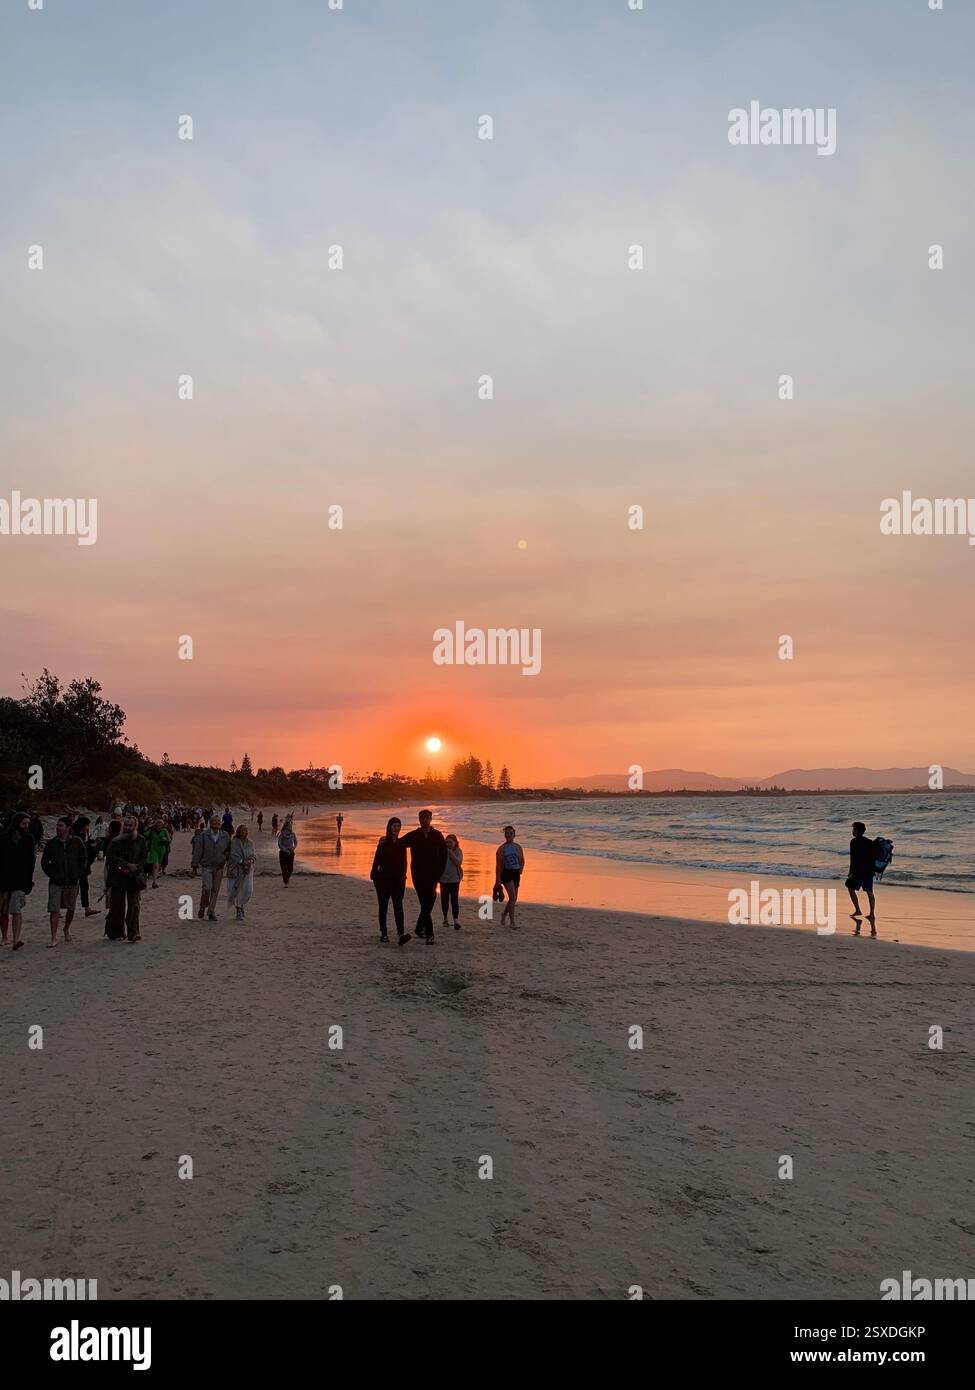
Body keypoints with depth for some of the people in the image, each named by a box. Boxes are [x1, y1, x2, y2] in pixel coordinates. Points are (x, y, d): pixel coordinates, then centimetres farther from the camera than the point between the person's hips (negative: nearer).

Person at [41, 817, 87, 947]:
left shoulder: (77, 842, -1)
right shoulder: (51, 843, -1)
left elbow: (84, 859, 8)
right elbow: (44, 862, 8)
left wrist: (78, 874, 0)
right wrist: (52, 874, -2)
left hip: (73, 881, 1)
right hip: (56, 882, -1)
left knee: (71, 908, 12)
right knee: (54, 910, -8)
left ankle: (67, 929, 36)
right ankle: (54, 938, -5)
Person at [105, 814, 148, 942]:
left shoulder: (141, 841, 4)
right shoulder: (116, 841, 0)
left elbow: (144, 859, 4)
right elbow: (111, 857, -10)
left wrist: (132, 869, -10)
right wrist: (128, 865, -17)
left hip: (135, 877, 1)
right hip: (117, 877, -1)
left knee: (134, 905, -5)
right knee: (117, 906, 4)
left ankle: (133, 933, -4)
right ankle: (115, 933, 14)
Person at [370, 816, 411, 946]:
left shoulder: (401, 843, 8)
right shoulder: (383, 843, -5)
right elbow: (377, 860, -10)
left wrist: (403, 877, 9)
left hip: (398, 879, 3)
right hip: (383, 879, -3)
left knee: (398, 906, -11)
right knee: (383, 907, 8)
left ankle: (400, 935, -23)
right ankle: (383, 933, 19)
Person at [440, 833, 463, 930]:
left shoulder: (458, 851, -1)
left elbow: (458, 862, -15)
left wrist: (450, 853, -16)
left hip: (454, 879, -1)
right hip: (444, 878, 2)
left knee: (454, 899, -8)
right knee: (444, 899, 11)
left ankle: (455, 920, -10)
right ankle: (445, 918, 29)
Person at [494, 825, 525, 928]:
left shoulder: (518, 847, 8)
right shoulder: (501, 848, -2)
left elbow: (522, 861, 18)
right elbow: (498, 865, -3)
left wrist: (521, 869, -2)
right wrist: (498, 880, -8)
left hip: (516, 873, 5)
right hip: (506, 873, -5)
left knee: (514, 898, 13)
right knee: (512, 897, -17)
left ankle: (504, 914, 38)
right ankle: (512, 922, -15)